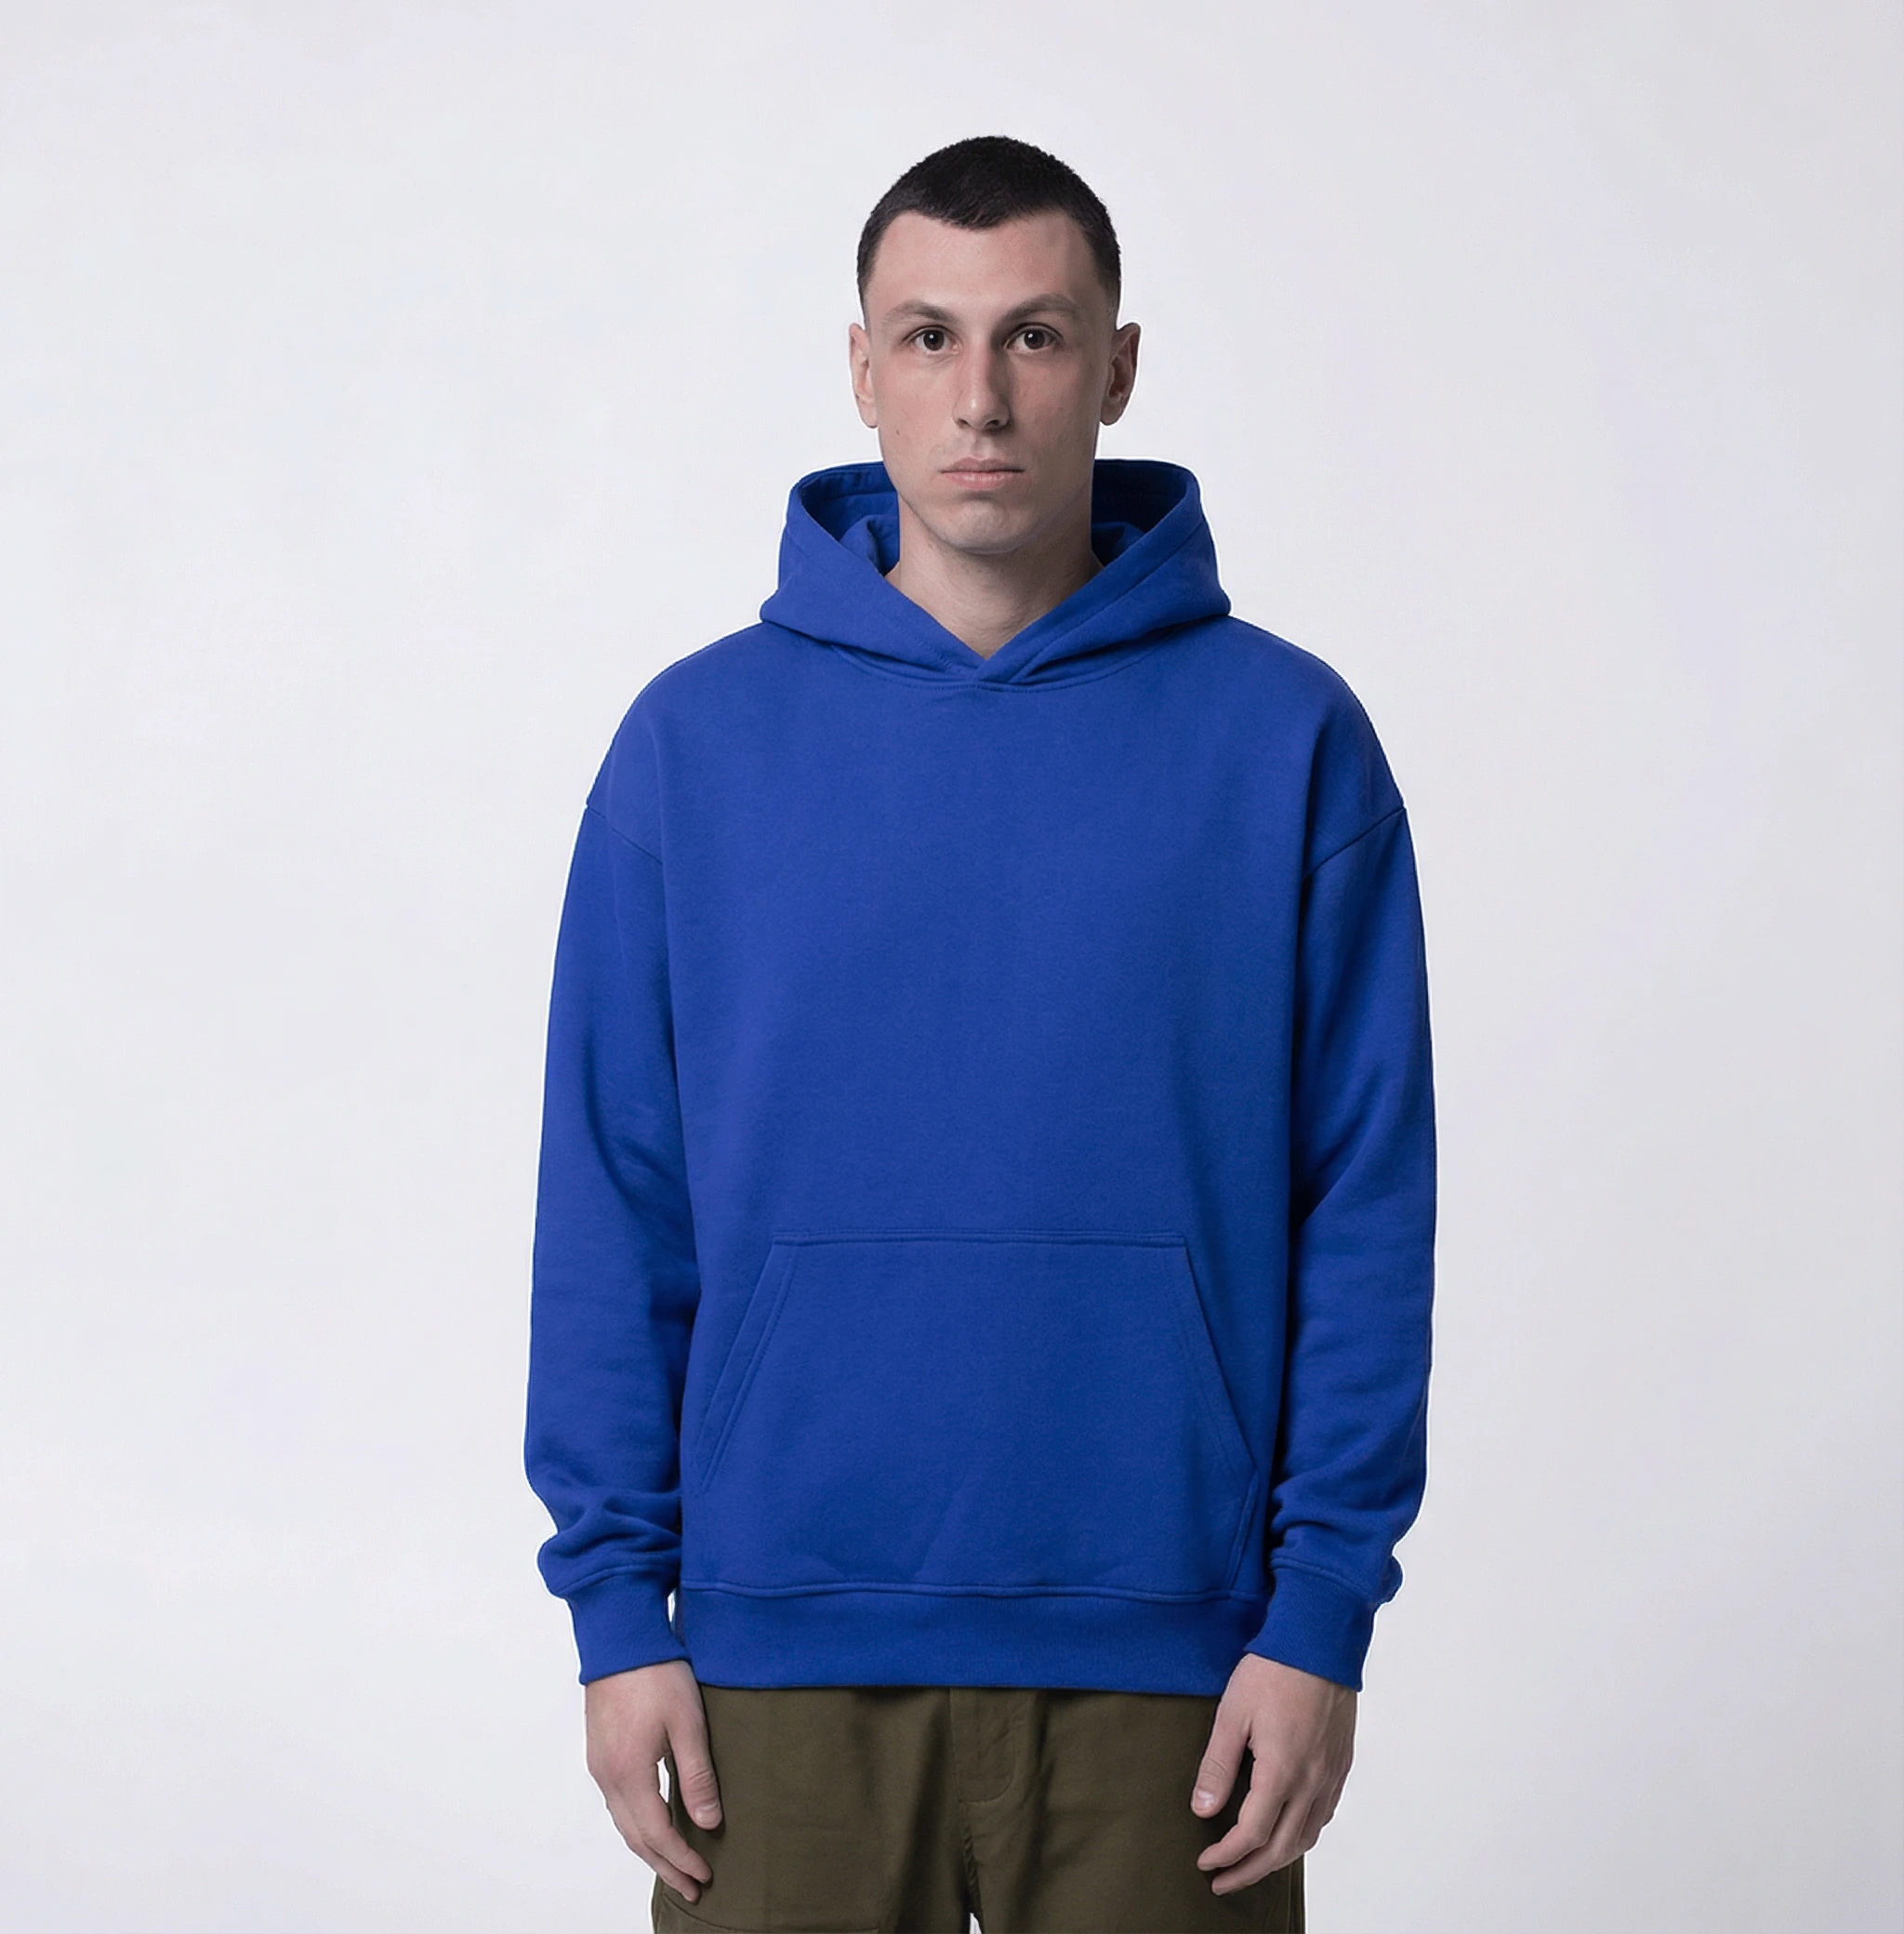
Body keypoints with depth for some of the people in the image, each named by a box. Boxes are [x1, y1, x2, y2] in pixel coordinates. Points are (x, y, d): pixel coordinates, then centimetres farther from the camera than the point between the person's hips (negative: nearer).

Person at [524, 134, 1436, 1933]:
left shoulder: (1285, 737, -1)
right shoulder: (698, 739, 2)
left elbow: (1365, 1203, -1)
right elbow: (613, 1204, 3)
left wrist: (1324, 1607, -6)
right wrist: (615, 1600, -2)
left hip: (1165, 1660, 0)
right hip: (783, 1661, 1)